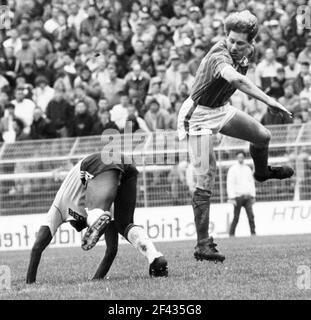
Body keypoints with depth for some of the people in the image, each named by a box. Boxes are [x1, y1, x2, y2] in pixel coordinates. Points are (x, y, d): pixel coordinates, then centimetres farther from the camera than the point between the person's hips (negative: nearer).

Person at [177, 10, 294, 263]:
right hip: (200, 115, -8)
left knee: (262, 136, 20)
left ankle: (262, 172, 56)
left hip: (222, 110, 8)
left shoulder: (248, 51, -9)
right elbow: (235, 78, -58)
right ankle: (203, 245, -11)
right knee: (206, 182, -12)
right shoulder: (219, 56, -35)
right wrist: (268, 101, -63)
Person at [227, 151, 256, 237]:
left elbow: (252, 183, 20)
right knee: (236, 217, -3)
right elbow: (230, 184, -7)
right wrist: (232, 198, -14)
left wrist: (253, 196, 12)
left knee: (251, 215, -7)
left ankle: (253, 233, -6)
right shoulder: (233, 169, -1)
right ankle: (231, 234, 5)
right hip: (238, 197, -4)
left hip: (247, 197, 4)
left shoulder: (247, 169, 15)